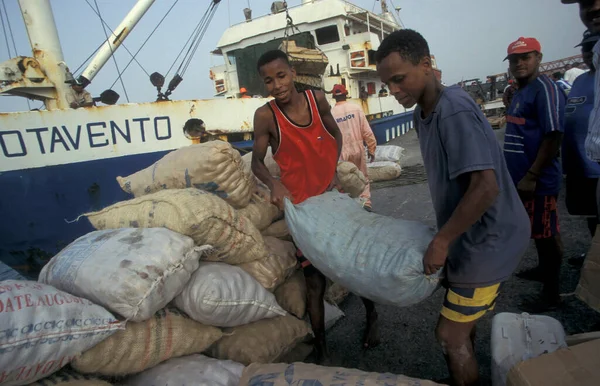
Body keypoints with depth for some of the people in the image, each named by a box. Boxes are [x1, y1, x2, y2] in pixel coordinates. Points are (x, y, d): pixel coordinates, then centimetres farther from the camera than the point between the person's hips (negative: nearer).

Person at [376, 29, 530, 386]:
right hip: (470, 237, 9)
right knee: (462, 326, 22)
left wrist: (441, 241, -22)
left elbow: (485, 187, -30)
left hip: (487, 241, -9)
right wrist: (445, 236, 15)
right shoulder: (422, 114, 4)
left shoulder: (454, 111, -24)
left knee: (451, 335, 3)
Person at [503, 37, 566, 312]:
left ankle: (551, 294, 12)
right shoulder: (520, 92, 14)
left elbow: (553, 137, -22)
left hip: (538, 180, -9)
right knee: (538, 232, 23)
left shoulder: (545, 89, -14)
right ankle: (544, 269, 41)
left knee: (547, 235, 1)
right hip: (522, 177, 9)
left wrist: (531, 176, -23)